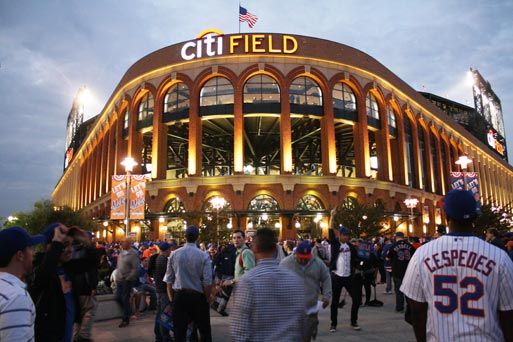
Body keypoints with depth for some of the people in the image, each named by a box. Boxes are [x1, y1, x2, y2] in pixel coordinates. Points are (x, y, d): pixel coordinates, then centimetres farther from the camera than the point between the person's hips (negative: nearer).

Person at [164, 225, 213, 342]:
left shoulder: (174, 254, -4)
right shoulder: (204, 256, -12)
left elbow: (169, 280, 1)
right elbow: (207, 282, -13)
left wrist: (172, 299, 13)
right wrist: (207, 299, 2)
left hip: (179, 296, 2)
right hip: (198, 297, -2)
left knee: (179, 332, 11)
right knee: (204, 331, 15)